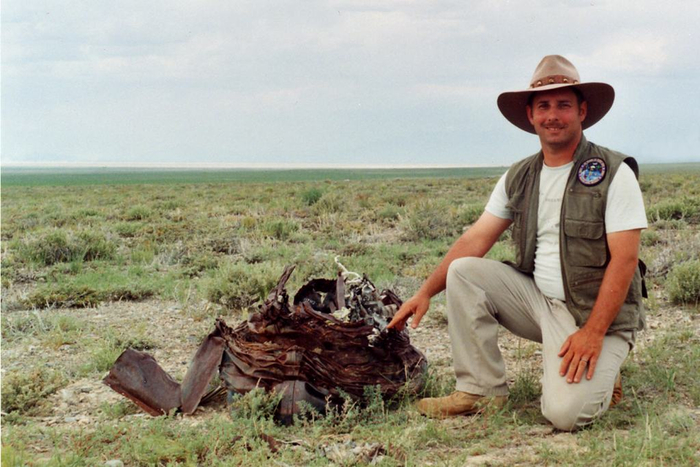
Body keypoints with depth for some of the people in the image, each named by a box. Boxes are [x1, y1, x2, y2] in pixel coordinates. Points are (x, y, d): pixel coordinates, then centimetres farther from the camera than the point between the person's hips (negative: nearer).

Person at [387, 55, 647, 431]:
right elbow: (477, 238, 5)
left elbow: (624, 260, -16)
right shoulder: (519, 178, 6)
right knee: (463, 272, -13)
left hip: (597, 314, -5)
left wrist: (592, 333, -23)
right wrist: (425, 292, -5)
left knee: (565, 412, -26)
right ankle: (481, 389, -7)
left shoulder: (614, 173, -11)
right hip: (538, 299, 6)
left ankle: (598, 376, 9)